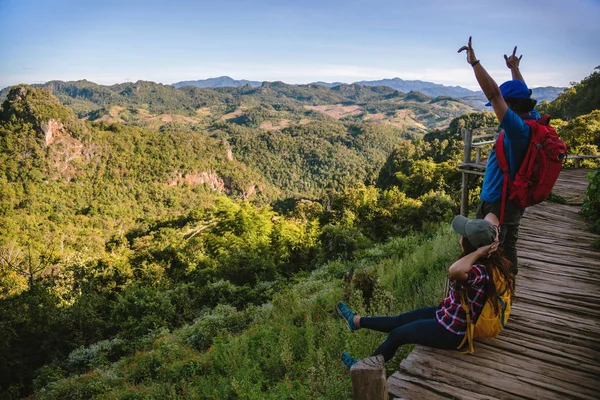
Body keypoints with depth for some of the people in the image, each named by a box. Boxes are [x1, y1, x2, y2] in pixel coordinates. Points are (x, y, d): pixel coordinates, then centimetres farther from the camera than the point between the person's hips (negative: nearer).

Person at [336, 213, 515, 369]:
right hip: (449, 314, 8)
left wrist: (478, 252, -46)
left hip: (452, 332, -8)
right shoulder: (489, 260, -11)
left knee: (397, 335, 10)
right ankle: (357, 321, 40)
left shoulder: (479, 272, -36)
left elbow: (454, 270, -61)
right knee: (400, 320, 20)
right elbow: (491, 217, 3)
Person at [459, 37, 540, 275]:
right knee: (508, 249, 22)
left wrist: (474, 62, -28)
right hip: (515, 200, 9)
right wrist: (514, 69, 32)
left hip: (496, 203, -9)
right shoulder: (534, 120, 1)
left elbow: (494, 93, -32)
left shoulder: (518, 128, -26)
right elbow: (523, 95, 19)